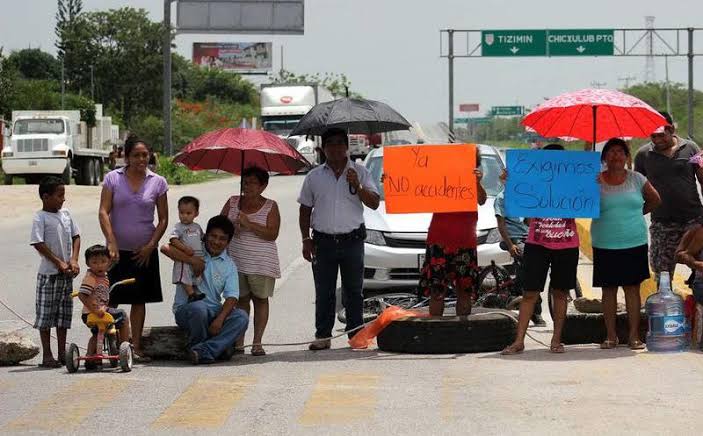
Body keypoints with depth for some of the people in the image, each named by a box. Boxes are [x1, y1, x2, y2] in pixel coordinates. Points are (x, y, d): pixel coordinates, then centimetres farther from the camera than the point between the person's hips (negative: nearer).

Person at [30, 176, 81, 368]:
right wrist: (59, 263, -16)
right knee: (45, 315, 0)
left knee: (64, 315, 11)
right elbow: (39, 244, -16)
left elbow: (76, 237, 12)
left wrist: (73, 260, -3)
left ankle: (62, 353, 18)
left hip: (66, 273, 6)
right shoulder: (40, 218, -11)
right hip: (48, 273, -6)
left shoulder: (66, 214, 8)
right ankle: (47, 355, 4)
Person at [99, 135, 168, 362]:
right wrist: (111, 241, -17)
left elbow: (163, 219, 5)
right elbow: (103, 212, -6)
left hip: (144, 251, 1)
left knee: (139, 299, 6)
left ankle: (136, 346, 12)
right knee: (111, 299, -3)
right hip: (117, 250, -1)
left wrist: (151, 245, -6)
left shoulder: (158, 182, 2)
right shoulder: (113, 178, -2)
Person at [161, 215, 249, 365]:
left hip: (214, 310, 3)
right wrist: (193, 260, -18)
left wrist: (220, 319, -22)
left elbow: (231, 297, -4)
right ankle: (218, 347, -14)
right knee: (199, 308, -38)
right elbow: (165, 248, -15)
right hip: (186, 308, -3)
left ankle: (202, 351, -32)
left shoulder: (229, 265, 9)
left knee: (241, 317, -23)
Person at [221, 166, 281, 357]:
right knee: (241, 299, 3)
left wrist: (249, 224, -19)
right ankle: (239, 342, 5)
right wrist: (232, 226, -11)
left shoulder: (270, 207, -1)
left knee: (260, 299, 0)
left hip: (261, 262, -2)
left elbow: (272, 234, -12)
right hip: (236, 260, 2)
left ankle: (257, 342, 3)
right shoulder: (233, 202, 10)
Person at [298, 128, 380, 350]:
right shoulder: (314, 177, 10)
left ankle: (356, 334, 8)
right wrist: (306, 240, 4)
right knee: (324, 292, 0)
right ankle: (323, 336, 3)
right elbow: (305, 210, 13)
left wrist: (357, 187, -15)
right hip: (323, 241, 1)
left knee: (353, 291, 4)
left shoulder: (359, 172, 6)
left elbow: (374, 203, 0)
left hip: (352, 240, -1)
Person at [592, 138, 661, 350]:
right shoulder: (596, 180, 0)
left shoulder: (636, 179, 4)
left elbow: (655, 200, 17)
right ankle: (611, 336, 10)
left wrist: (636, 213, 12)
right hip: (605, 245, -1)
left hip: (634, 243, 1)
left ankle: (634, 336, 5)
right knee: (608, 290, 4)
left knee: (632, 288, 2)